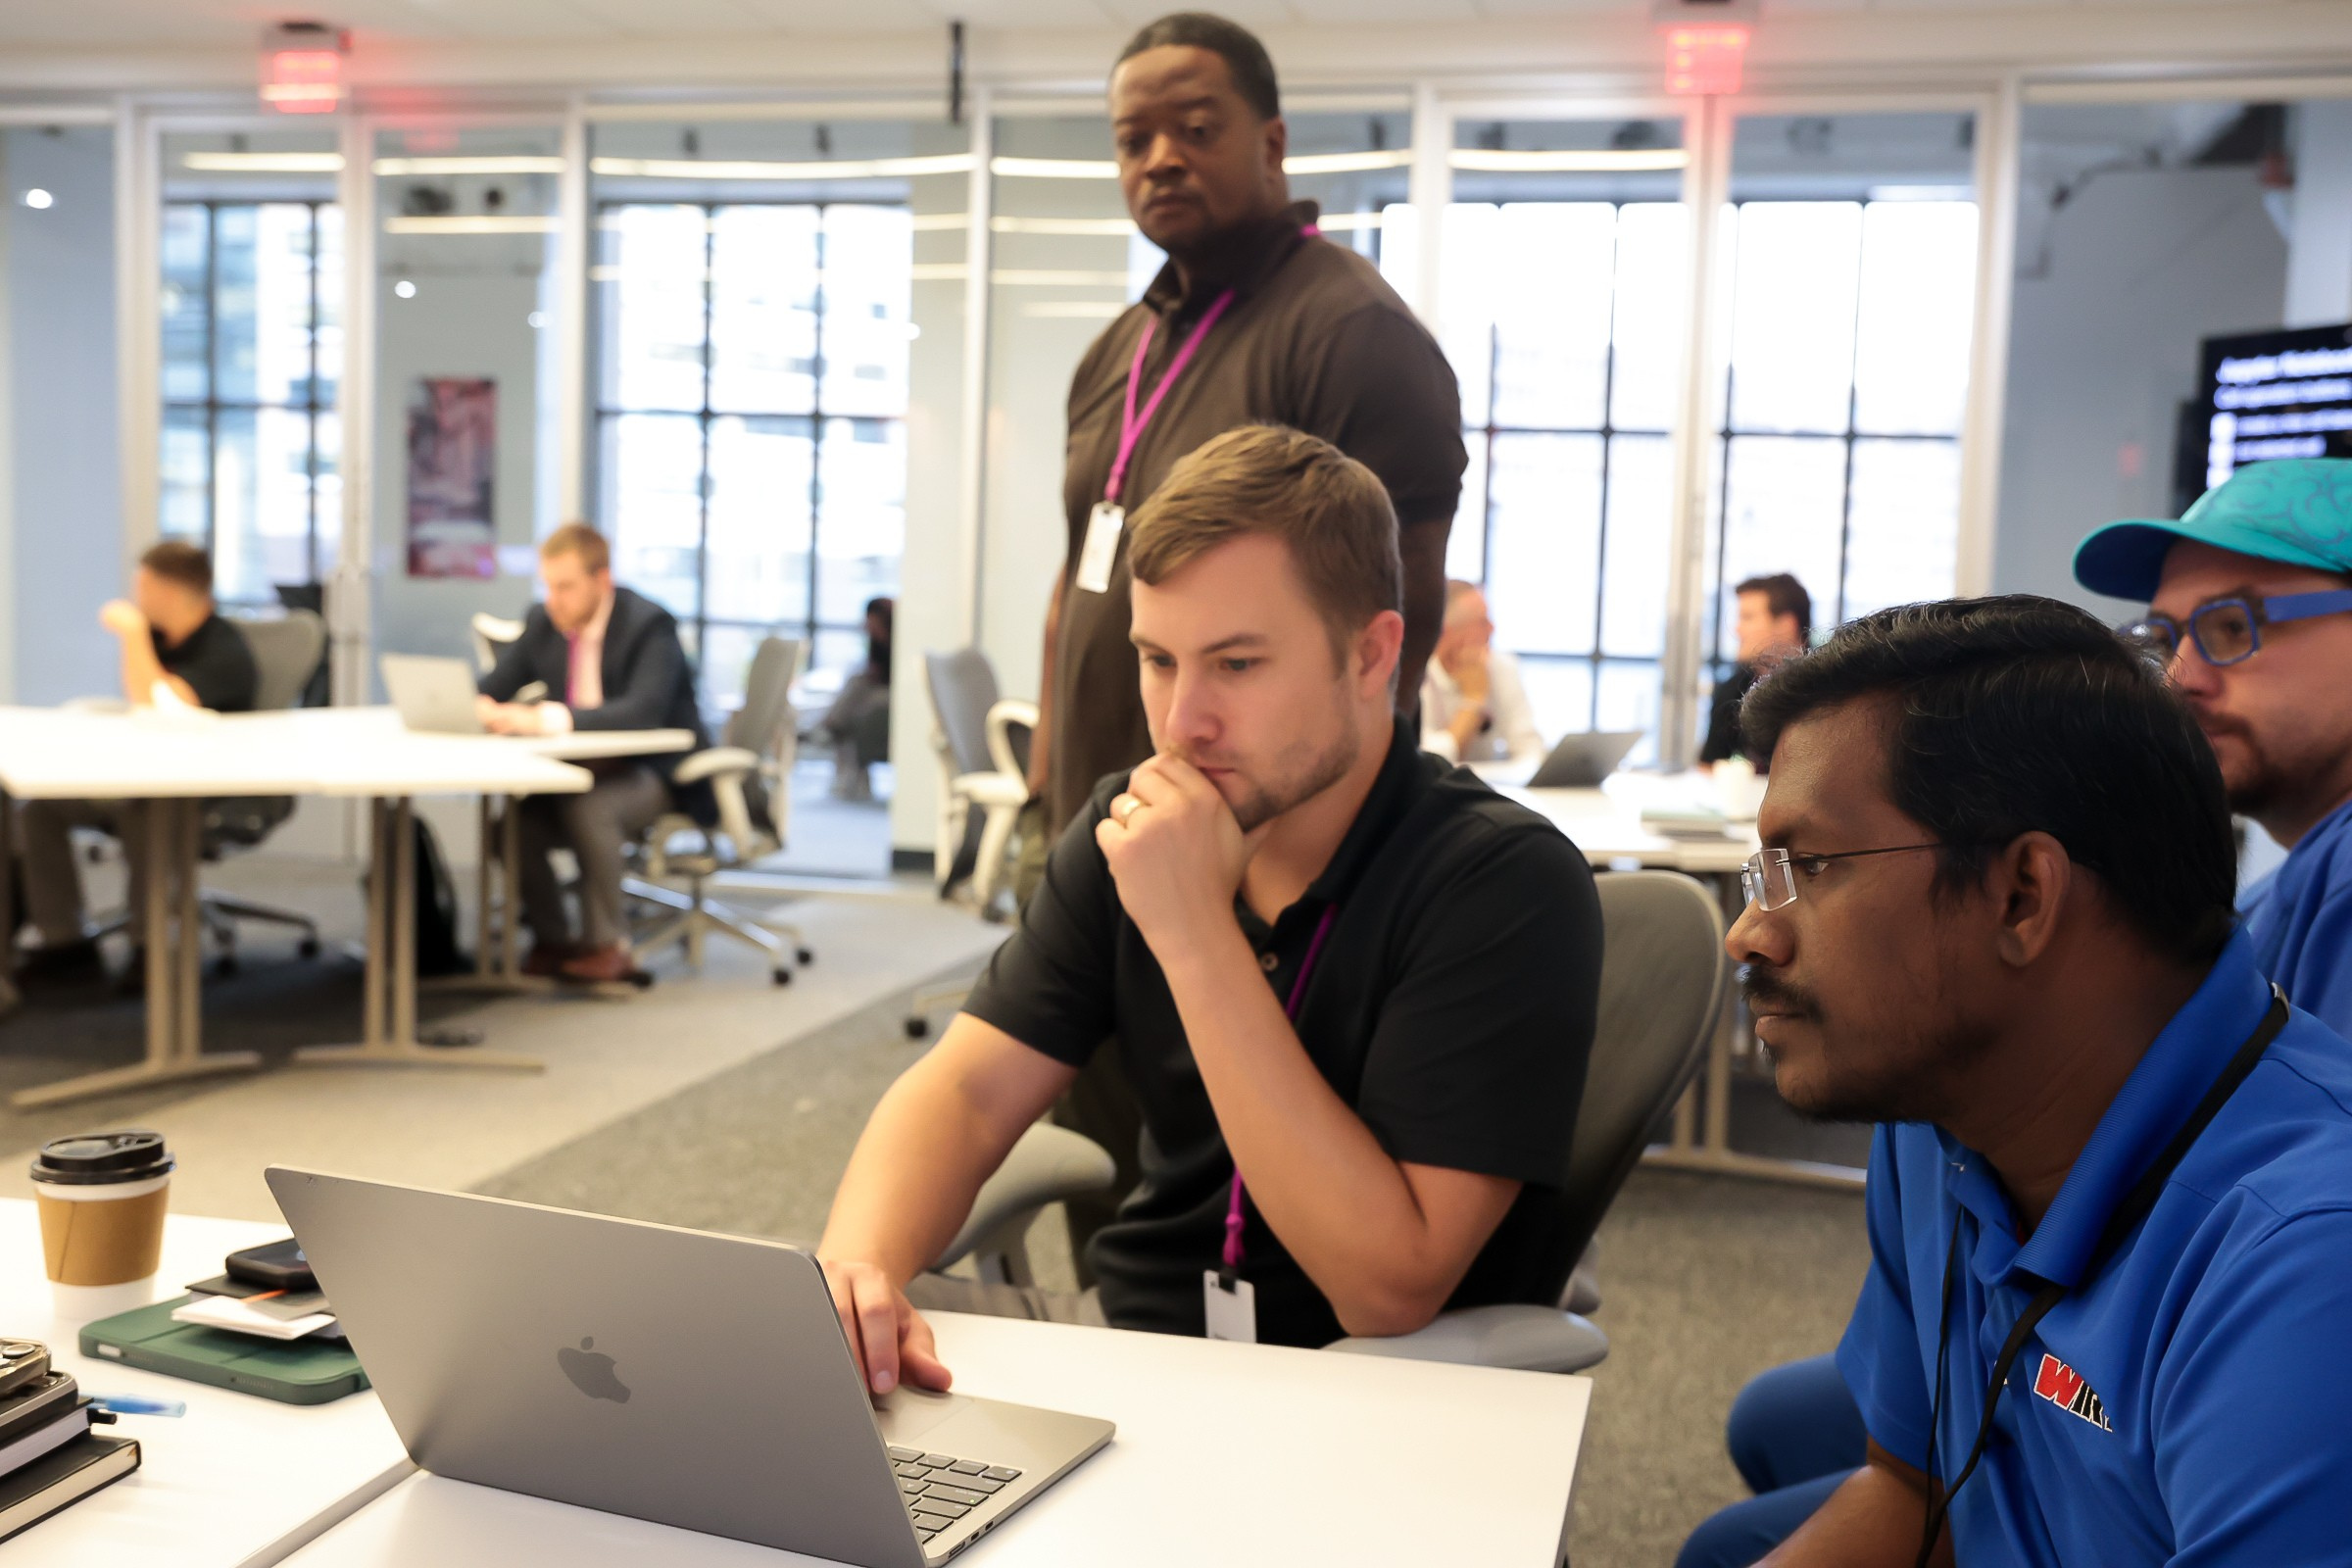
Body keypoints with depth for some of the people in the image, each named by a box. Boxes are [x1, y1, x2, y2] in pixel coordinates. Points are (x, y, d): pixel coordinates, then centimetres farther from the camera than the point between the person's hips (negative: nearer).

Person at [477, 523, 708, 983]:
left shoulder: (649, 625, -18)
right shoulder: (543, 621, 2)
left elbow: (644, 711, -33)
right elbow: (493, 687, 4)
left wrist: (558, 717, -45)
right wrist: (483, 708, -22)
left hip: (653, 772, -6)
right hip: (578, 770, 6)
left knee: (588, 808, -35)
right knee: (514, 824, -21)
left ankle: (606, 944, -16)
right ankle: (553, 940, 2)